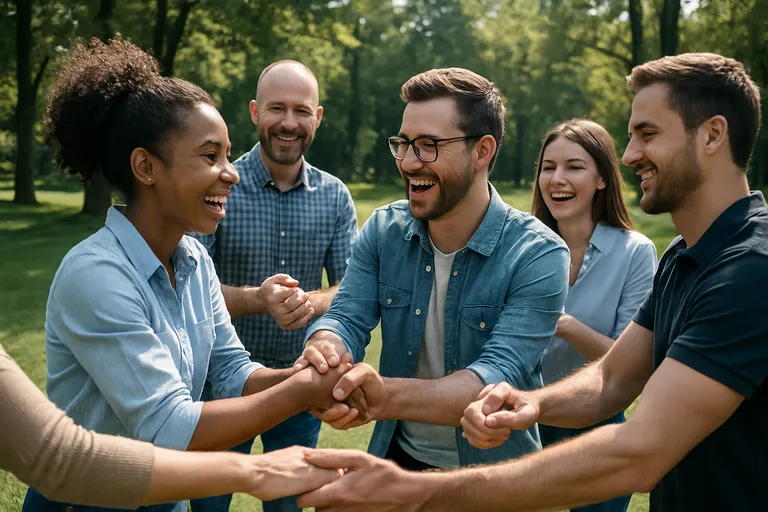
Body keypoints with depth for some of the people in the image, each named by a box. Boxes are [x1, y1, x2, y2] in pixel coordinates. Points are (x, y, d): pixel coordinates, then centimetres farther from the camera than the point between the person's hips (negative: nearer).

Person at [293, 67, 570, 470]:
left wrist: (388, 395, -47)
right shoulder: (383, 230, -5)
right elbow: (347, 318, -12)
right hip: (397, 458, 4)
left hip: (493, 473, -3)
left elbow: (500, 377, -31)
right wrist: (323, 352, -38)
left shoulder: (538, 256, -21)